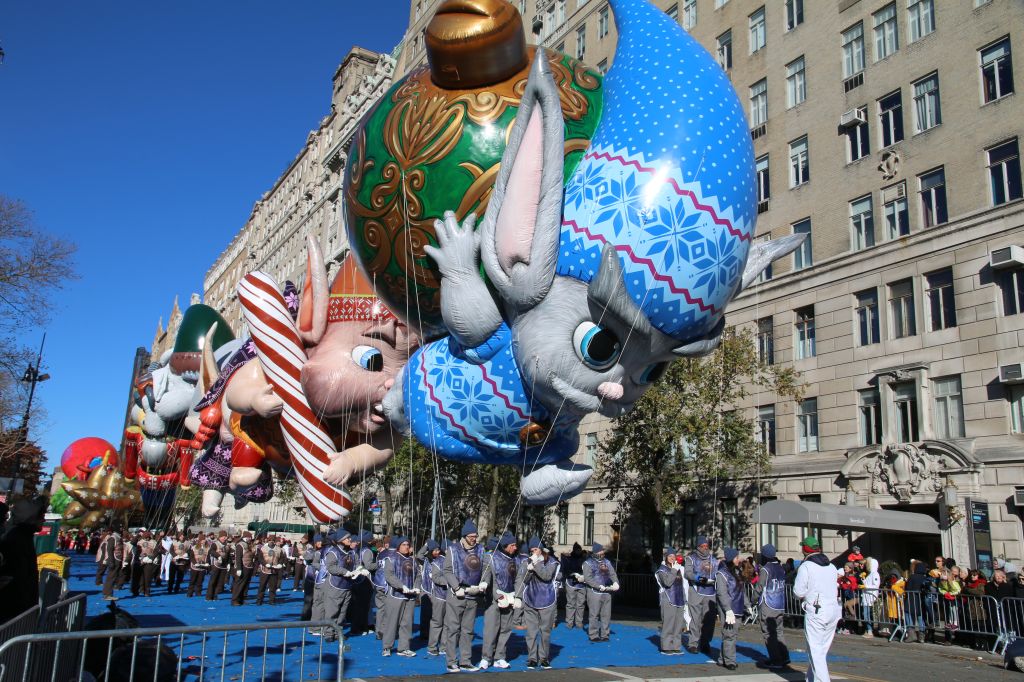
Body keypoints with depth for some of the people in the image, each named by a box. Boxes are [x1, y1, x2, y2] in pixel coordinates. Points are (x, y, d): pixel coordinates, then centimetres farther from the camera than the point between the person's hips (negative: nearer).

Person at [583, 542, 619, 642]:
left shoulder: (607, 562, 15)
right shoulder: (588, 563, -4)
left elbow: (612, 574, 7)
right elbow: (587, 578, -14)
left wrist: (615, 583, -14)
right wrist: (599, 586, -22)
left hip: (607, 592, 6)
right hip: (594, 592, -5)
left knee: (606, 615, 8)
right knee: (594, 615, -3)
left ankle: (604, 635, 16)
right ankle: (594, 636, 5)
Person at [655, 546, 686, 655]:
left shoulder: (678, 569, 18)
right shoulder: (662, 570, -2)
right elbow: (667, 582, -20)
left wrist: (684, 601, 21)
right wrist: (674, 570, -17)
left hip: (679, 601, 6)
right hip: (668, 601, -6)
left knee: (678, 625, 6)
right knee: (668, 625, -8)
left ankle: (676, 647, 13)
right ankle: (666, 647, -3)